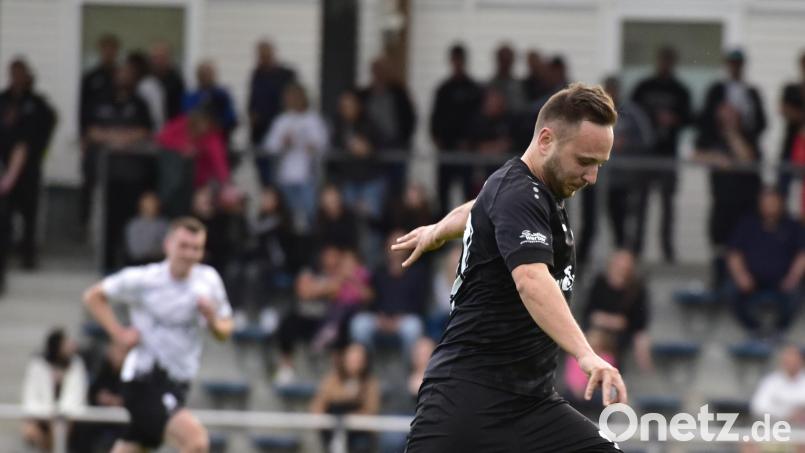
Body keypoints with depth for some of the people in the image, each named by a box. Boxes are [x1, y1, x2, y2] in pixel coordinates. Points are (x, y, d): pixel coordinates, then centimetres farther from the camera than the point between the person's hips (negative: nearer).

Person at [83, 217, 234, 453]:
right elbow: (93, 296, 1)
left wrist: (212, 320, -12)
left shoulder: (209, 279, 2)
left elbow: (224, 332, 11)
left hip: (177, 382, 6)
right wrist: (120, 334, -10)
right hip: (145, 380, -6)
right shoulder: (143, 279, -11)